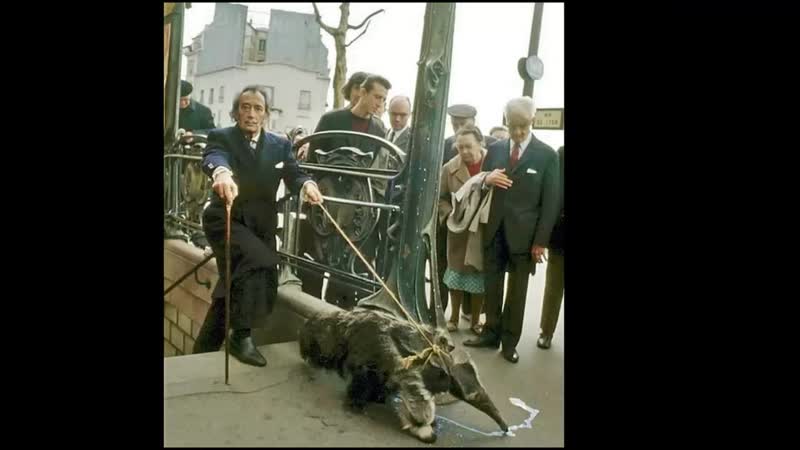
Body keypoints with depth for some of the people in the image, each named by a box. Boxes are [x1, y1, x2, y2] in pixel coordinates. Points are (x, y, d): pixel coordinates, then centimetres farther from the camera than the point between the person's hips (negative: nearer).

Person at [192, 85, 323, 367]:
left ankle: (204, 350, 30)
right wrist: (221, 172, -52)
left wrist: (307, 184, -32)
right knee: (262, 262, -31)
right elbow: (213, 158, -27)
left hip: (260, 225, 5)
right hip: (225, 220, -4)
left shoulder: (280, 145, 7)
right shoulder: (221, 137, -5)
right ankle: (241, 336, -19)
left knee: (233, 287, 11)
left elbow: (293, 175, -7)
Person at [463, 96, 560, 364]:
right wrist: (487, 179, -12)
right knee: (492, 286, 11)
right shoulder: (495, 149, 7)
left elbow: (550, 201, -4)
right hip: (494, 230, 3)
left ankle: (510, 341, 19)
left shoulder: (547, 155, -4)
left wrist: (541, 241, -9)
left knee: (517, 291, 8)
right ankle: (491, 333, 24)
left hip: (523, 234, -3)